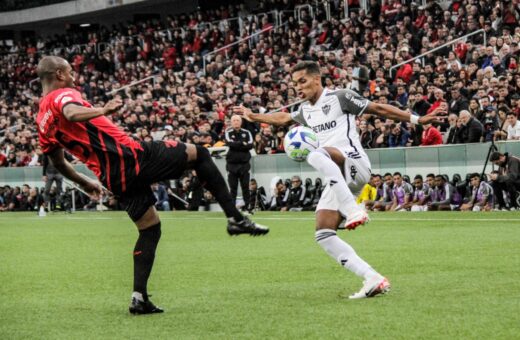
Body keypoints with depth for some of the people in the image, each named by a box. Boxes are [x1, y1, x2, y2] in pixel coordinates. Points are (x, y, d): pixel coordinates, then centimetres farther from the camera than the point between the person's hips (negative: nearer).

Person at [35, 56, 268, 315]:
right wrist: (102, 110, -41)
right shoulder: (63, 94, -6)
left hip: (114, 179, 8)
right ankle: (235, 218, -1)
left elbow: (58, 162, 26)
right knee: (198, 154, 6)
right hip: (129, 157, -8)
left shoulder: (42, 120, 17)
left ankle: (139, 297, 7)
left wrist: (86, 184, 36)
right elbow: (72, 113, -32)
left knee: (149, 229, 18)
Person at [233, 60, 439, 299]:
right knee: (323, 236, -7)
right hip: (338, 180, 8)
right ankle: (373, 280, -12)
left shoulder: (340, 97, 1)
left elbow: (378, 109, 2)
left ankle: (353, 210, -46)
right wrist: (253, 116, 38)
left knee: (317, 155, -38)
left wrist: (416, 119, -2)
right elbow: (283, 118, 41)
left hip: (354, 163, -8)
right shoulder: (305, 111, 22)